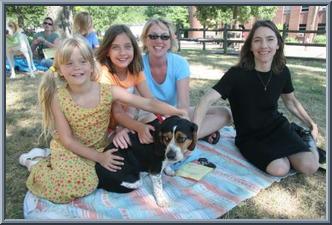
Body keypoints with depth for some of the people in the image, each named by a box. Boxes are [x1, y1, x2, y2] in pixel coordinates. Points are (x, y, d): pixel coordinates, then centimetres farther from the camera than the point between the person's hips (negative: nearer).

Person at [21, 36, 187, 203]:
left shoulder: (108, 91, -20)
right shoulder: (58, 98, -20)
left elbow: (148, 103, -24)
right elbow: (67, 140, -15)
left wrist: (179, 112, -35)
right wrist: (99, 157, -19)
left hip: (100, 147, 4)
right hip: (69, 150, -3)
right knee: (77, 184, -25)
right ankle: (40, 167, 10)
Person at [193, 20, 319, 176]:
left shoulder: (282, 72, -5)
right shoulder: (237, 74, -20)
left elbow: (291, 101, 14)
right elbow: (207, 100, -30)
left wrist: (312, 125, 12)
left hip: (277, 126, 3)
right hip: (249, 136, -3)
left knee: (310, 166, -17)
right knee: (280, 169, -25)